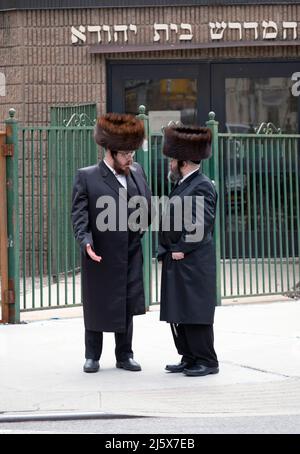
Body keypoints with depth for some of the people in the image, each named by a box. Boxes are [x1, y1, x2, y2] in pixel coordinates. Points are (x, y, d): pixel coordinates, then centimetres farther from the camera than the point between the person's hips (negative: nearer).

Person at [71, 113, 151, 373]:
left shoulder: (137, 172, 9)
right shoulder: (86, 177, -5)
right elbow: (79, 215, -10)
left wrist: (139, 233, -3)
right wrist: (86, 241, -23)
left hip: (130, 255, 4)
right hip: (100, 255, -4)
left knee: (128, 306, 9)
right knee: (96, 305, 7)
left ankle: (125, 355, 21)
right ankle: (92, 356, 21)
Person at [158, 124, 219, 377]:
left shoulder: (203, 187, -11)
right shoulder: (182, 186, 17)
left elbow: (201, 225, -18)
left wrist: (181, 249, -17)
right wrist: (166, 250, 12)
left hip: (193, 263, -9)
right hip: (176, 263, 9)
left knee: (195, 312, -6)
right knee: (178, 313, 11)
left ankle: (207, 361, 1)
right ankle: (189, 358, 18)